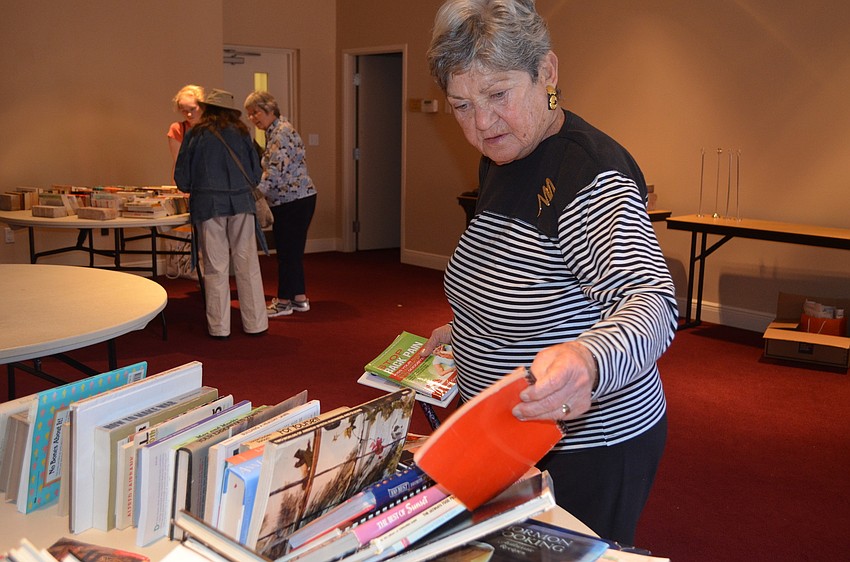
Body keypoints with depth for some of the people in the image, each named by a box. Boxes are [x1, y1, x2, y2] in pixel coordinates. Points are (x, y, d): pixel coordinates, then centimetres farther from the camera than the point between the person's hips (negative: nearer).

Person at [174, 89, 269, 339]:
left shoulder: (195, 135, 4)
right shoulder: (241, 133, 7)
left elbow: (182, 178, 5)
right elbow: (255, 174, 9)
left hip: (208, 205, -1)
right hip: (241, 203, 1)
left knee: (215, 267, 4)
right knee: (247, 264, 6)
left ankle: (219, 327, 9)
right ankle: (255, 323, 9)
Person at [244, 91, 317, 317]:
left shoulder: (282, 131, -14)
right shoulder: (273, 132, 17)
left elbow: (276, 169, -24)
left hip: (294, 200, -10)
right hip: (286, 200, 10)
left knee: (287, 250, -2)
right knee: (292, 250, 13)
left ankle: (284, 300, 7)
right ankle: (299, 298, 20)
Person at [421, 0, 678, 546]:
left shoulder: (589, 171, -24)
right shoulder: (499, 160, 4)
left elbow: (650, 301, -37)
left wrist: (589, 361, -56)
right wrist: (466, 331, 9)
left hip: (589, 446, -9)